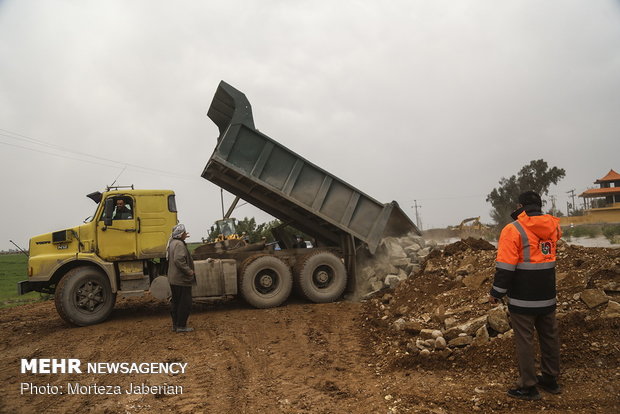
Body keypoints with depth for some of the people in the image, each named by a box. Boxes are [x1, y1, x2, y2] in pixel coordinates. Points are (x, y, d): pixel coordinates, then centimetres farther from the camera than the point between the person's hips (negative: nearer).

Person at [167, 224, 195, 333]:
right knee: (185, 303, -2)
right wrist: (189, 272, -20)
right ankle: (181, 326, 3)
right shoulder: (179, 244, -19)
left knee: (176, 302, 16)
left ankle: (175, 325, 24)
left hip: (173, 279, 10)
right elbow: (179, 260, -29)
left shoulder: (172, 242, 13)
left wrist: (183, 238, 28)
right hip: (181, 280, -10)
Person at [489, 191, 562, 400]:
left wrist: (496, 293, -8)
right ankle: (550, 380, 31)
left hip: (523, 299, -6)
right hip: (547, 296, 7)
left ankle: (528, 387, 9)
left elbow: (505, 266, -18)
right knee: (549, 336, 18)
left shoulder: (513, 229, -15)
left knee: (524, 340, 2)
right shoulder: (552, 226, 3)